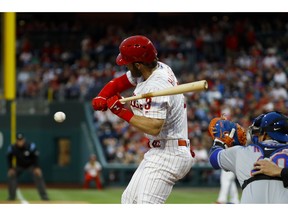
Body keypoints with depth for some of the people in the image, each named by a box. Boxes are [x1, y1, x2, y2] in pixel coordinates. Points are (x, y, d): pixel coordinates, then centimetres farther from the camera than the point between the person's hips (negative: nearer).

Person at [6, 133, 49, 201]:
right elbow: (9, 158, -4)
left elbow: (36, 156, -17)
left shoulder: (31, 146, -30)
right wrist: (10, 168, -12)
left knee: (38, 176, -22)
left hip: (31, 165, -2)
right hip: (19, 166, 3)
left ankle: (43, 195, -14)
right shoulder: (12, 148, -23)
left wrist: (37, 168, -24)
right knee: (11, 176, -13)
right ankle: (11, 196, 1)